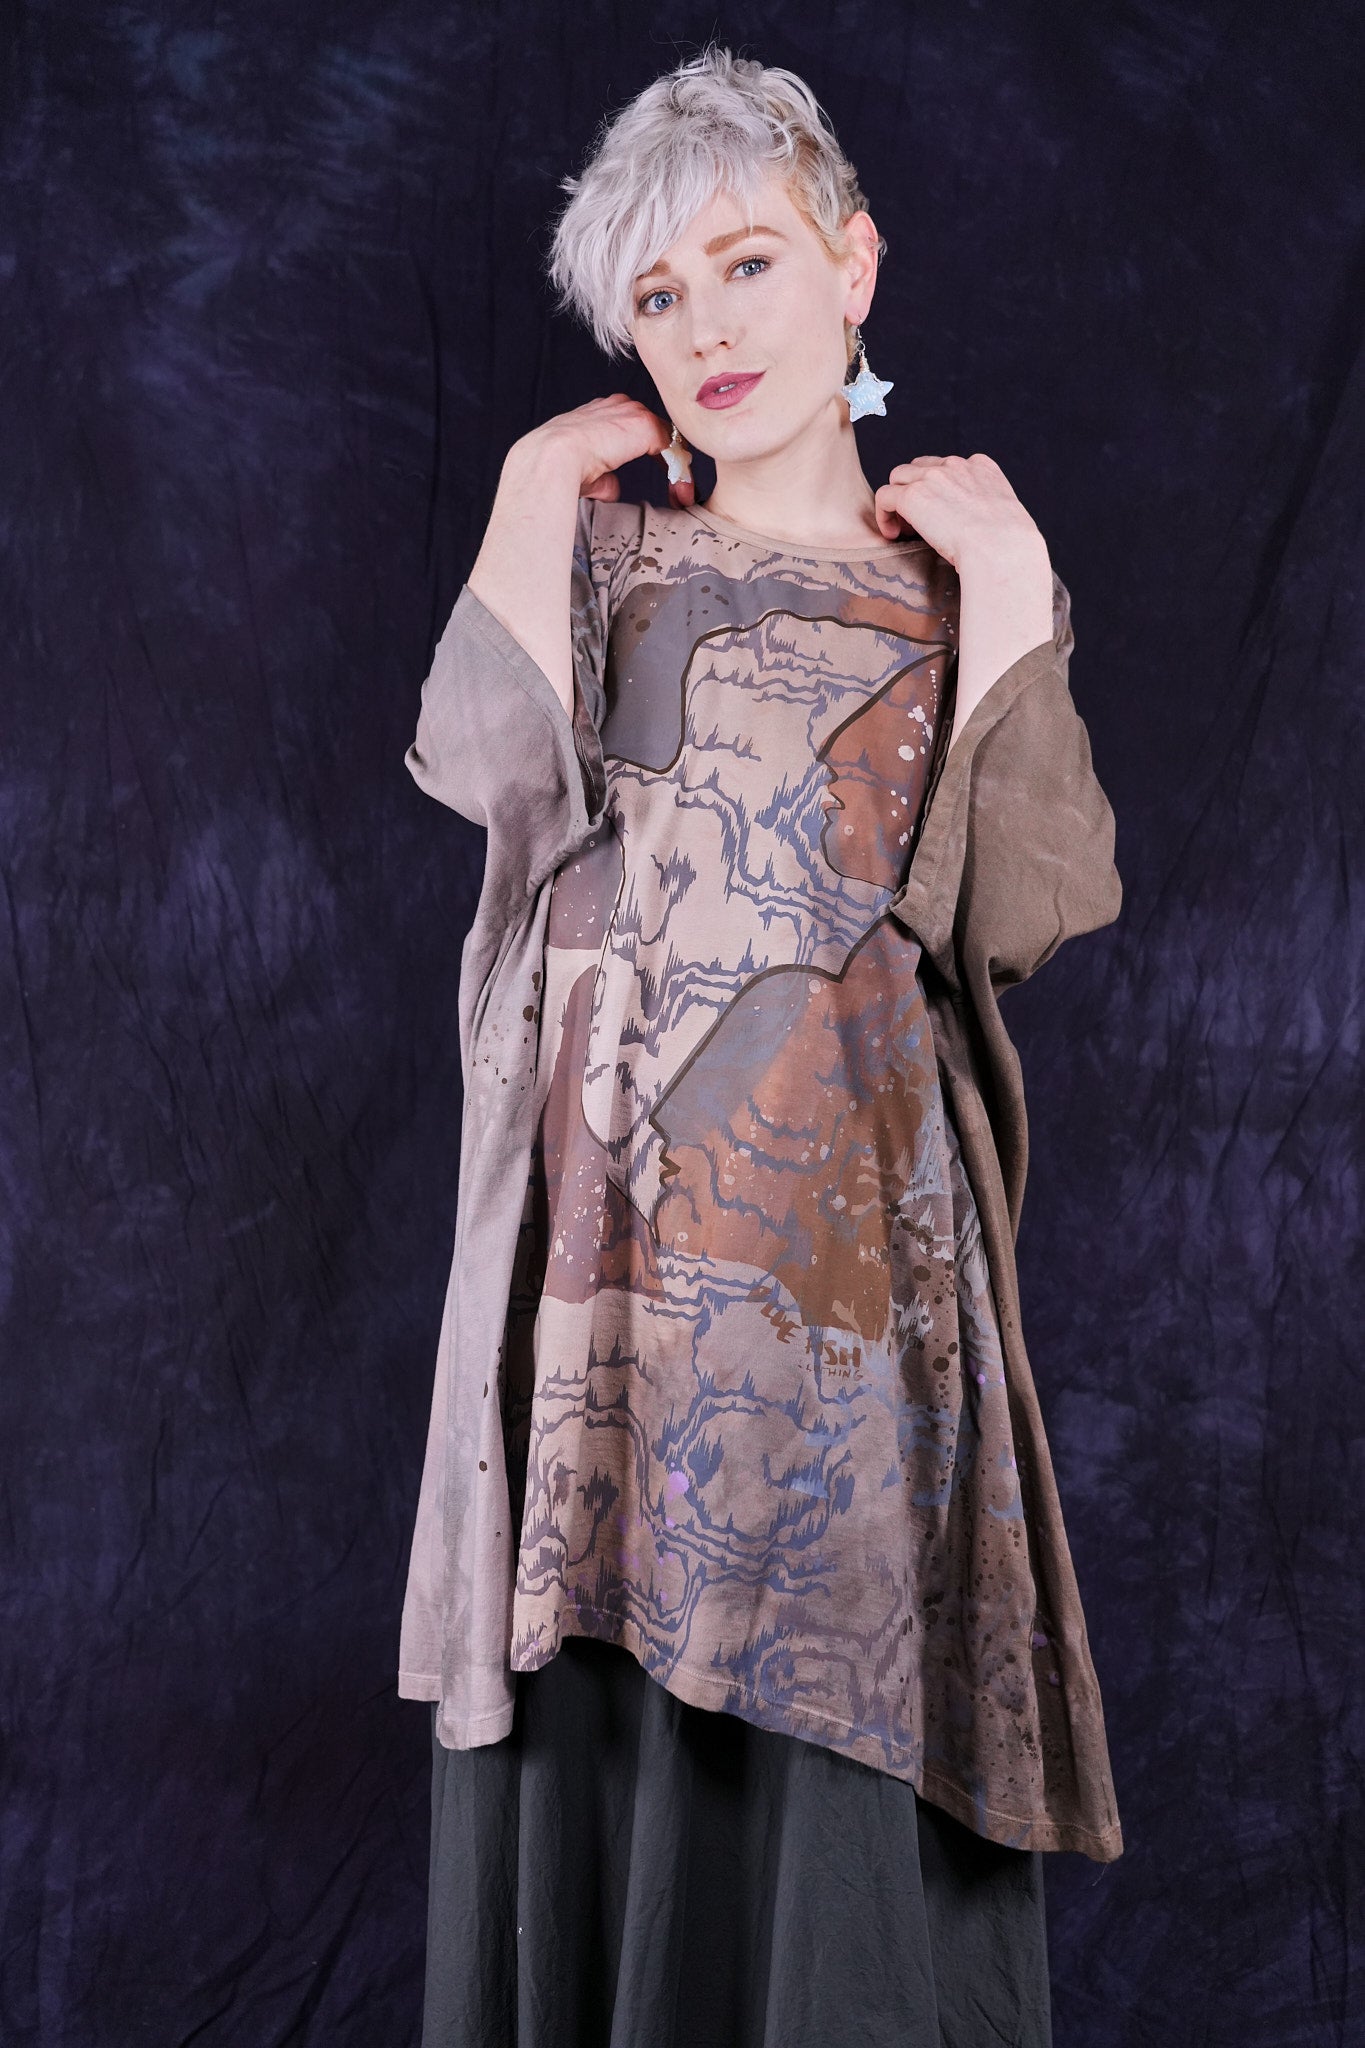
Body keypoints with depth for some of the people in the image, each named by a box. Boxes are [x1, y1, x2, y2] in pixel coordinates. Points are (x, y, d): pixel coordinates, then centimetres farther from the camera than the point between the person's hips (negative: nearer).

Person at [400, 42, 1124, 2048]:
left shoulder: (959, 579, 11)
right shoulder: (598, 536, 11)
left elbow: (1023, 917, -5)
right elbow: (481, 764, -12)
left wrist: (1007, 592, -2)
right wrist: (538, 492, 0)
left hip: (844, 1234, 0)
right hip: (602, 1236, 1)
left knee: (836, 1745, 3)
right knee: (594, 1727, 6)